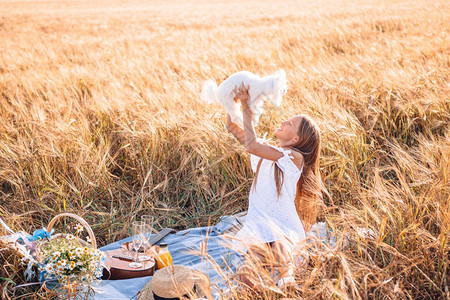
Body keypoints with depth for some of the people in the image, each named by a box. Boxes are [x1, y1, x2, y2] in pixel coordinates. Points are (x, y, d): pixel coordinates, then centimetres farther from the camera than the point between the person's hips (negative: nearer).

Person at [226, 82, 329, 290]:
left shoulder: (294, 157, -13)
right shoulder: (266, 148, 8)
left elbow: (251, 146, -24)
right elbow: (232, 128, 12)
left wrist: (246, 108, -19)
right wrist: (233, 101, -5)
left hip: (282, 227, -4)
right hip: (257, 221, 4)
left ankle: (286, 267, 0)